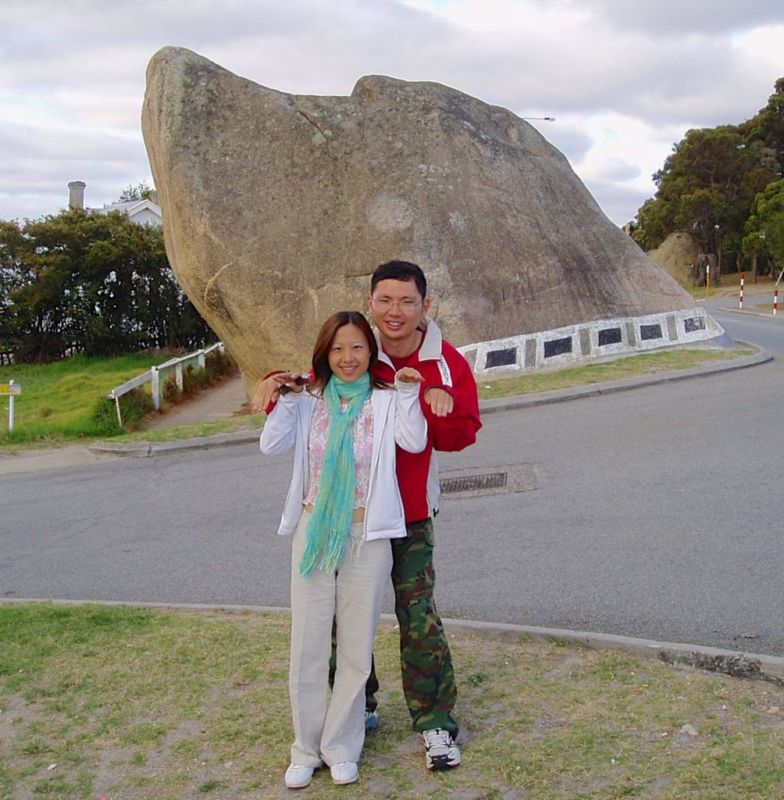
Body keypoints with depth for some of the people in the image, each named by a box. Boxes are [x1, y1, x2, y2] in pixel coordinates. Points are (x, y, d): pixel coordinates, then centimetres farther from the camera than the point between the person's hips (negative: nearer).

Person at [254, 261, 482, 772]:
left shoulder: (446, 363, -5)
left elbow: (461, 435, -3)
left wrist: (443, 404, -24)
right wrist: (279, 387, -16)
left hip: (410, 513, -1)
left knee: (419, 617, -3)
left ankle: (436, 723, 13)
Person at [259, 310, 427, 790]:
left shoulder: (386, 400, 0)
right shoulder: (310, 399, 6)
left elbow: (414, 442, -15)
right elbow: (272, 445, -3)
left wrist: (408, 393, -21)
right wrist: (286, 399, -11)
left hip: (367, 537, -2)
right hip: (313, 533, 2)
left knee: (356, 648, 8)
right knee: (308, 646, 8)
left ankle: (341, 748, 24)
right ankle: (306, 749, 23)